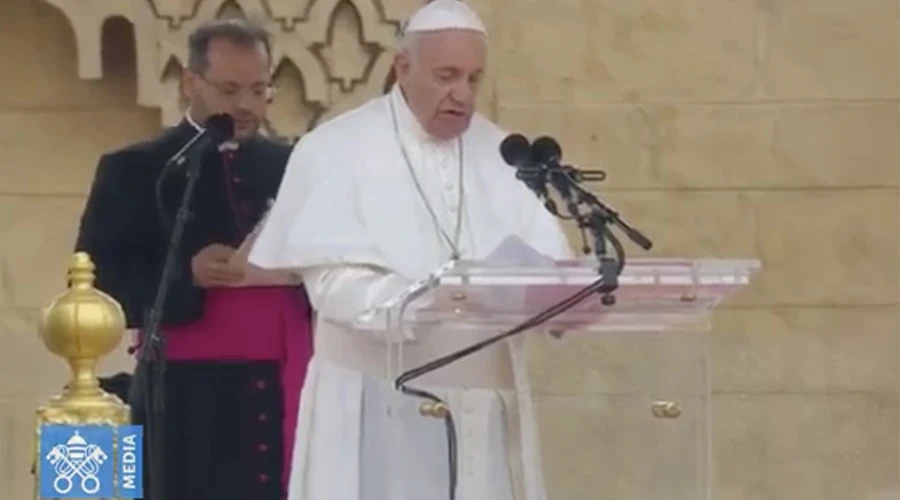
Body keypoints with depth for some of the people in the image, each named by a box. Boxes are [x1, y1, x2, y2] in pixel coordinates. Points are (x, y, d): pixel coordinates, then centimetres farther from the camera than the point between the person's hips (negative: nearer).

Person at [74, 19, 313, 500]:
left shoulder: (293, 167, 16)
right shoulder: (134, 170, 4)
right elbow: (98, 280, -4)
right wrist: (187, 276, -19)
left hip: (288, 394, 3)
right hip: (191, 401, -3)